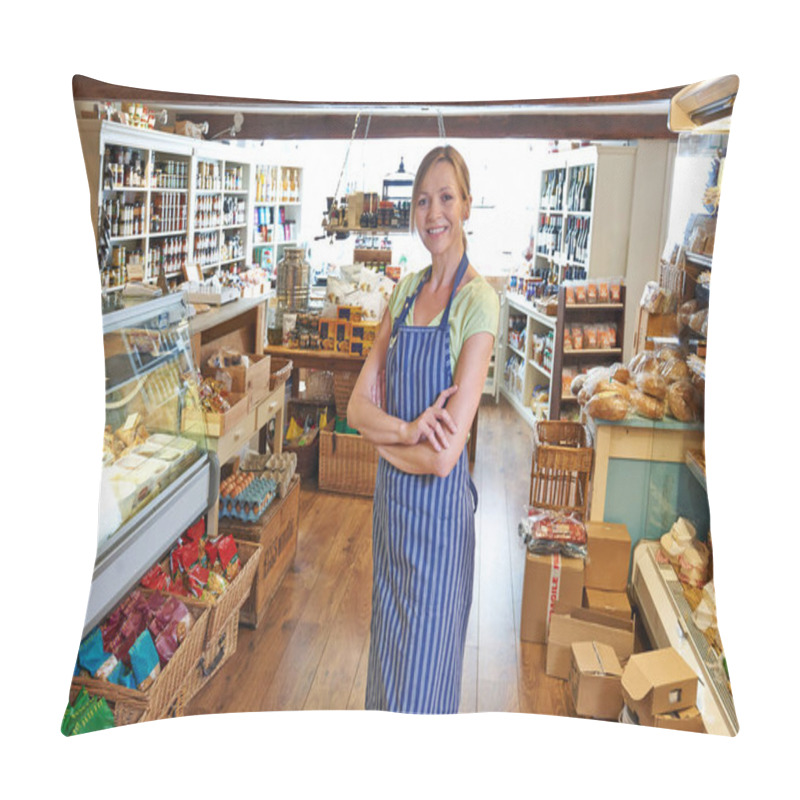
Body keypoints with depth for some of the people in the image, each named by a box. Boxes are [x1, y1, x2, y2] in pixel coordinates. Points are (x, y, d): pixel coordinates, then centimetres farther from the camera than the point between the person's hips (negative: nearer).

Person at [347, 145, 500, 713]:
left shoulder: (479, 300, -17)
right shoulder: (405, 290, 4)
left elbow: (444, 455, -23)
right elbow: (358, 405, -1)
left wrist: (381, 437, -7)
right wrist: (407, 430, -19)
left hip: (439, 509, -6)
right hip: (391, 498, 7)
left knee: (421, 681, 11)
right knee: (388, 657, 24)